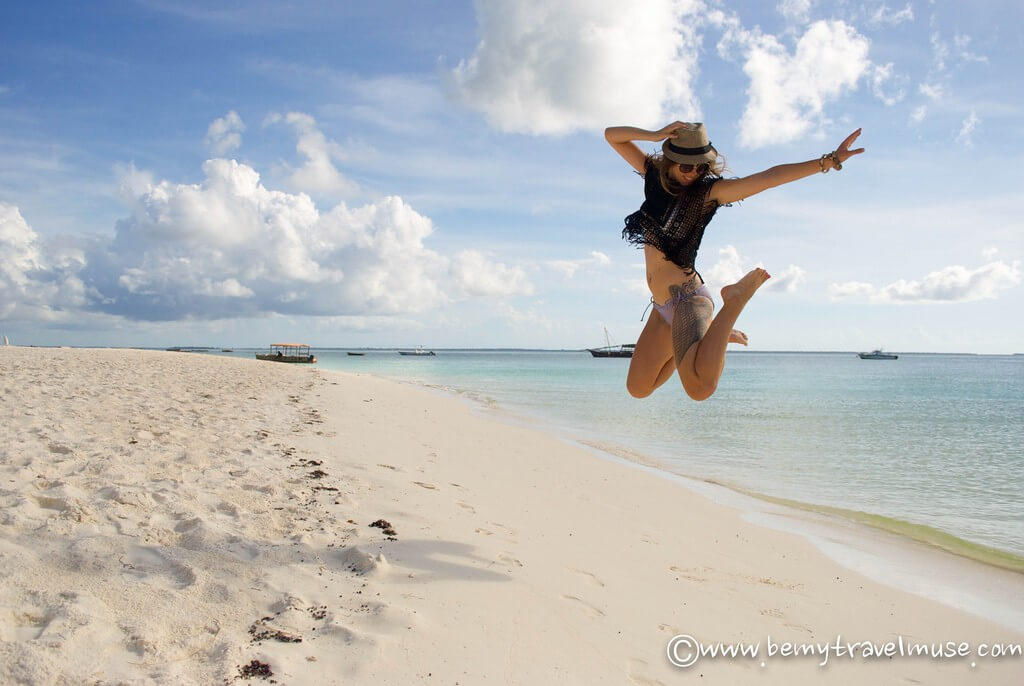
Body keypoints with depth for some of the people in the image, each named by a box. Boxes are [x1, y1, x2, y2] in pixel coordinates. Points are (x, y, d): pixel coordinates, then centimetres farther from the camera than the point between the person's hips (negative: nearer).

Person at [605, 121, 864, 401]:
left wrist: (828, 161, -24)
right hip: (662, 308, 7)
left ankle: (736, 299, -10)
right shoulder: (654, 174, 8)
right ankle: (710, 336, 31)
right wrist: (655, 135, -9)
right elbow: (612, 135, 8)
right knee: (638, 389, 20)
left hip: (687, 298, -7)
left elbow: (769, 177, -14)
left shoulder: (708, 191, -7)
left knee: (700, 387, -36)